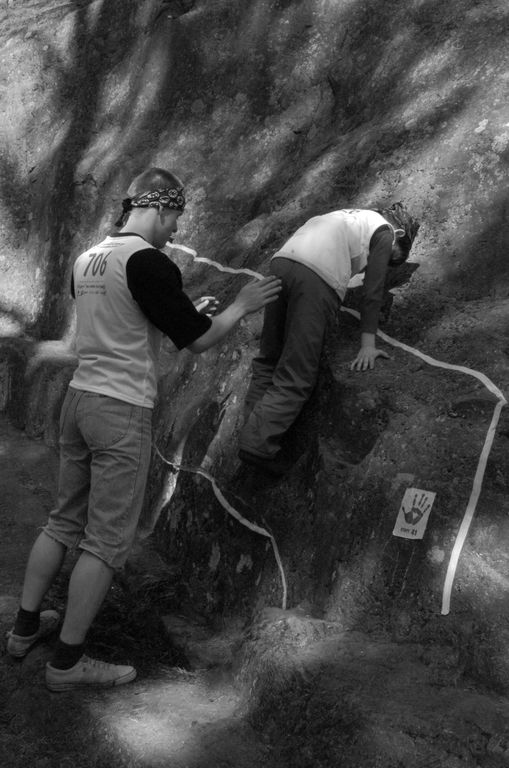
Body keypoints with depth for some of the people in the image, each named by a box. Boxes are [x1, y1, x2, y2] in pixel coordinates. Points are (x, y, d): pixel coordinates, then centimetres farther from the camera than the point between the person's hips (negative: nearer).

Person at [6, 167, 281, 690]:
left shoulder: (86, 259, 10)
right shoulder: (149, 262, -16)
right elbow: (197, 339, -13)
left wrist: (184, 310, 23)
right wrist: (241, 305, 3)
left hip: (79, 396, 8)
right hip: (122, 411, -8)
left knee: (63, 521, 19)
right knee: (107, 541, 2)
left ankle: (25, 628, 29)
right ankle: (67, 662, 9)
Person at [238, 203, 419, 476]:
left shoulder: (356, 218, 36)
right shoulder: (384, 232, 16)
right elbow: (373, 290, 8)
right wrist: (368, 344, 7)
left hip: (281, 262, 8)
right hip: (316, 279, -7)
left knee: (269, 360, 14)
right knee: (295, 377, -7)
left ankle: (252, 432, 8)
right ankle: (258, 445, -15)